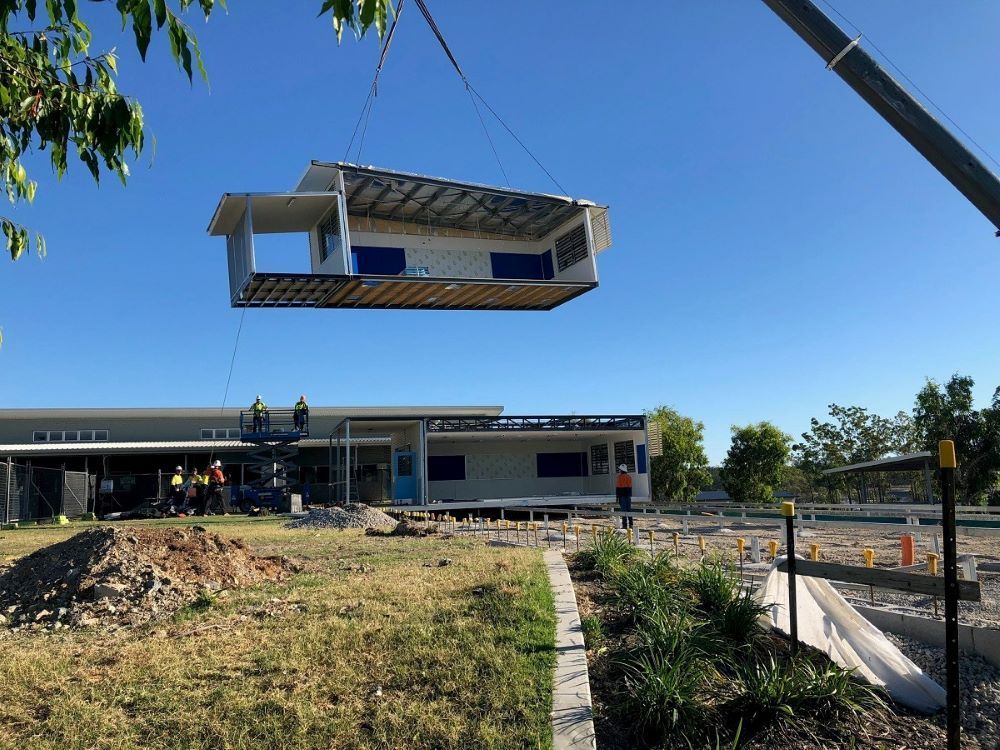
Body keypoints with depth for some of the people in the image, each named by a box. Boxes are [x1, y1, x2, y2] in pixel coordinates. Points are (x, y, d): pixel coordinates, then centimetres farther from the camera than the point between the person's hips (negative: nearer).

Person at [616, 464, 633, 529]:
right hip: (628, 495, 6)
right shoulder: (629, 476, 9)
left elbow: (618, 487, -10)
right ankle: (630, 524, 11)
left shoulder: (619, 477, -9)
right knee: (629, 509, 9)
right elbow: (630, 487, 12)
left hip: (622, 495, -6)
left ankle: (625, 525, -6)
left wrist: (617, 496, -6)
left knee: (623, 509, -5)